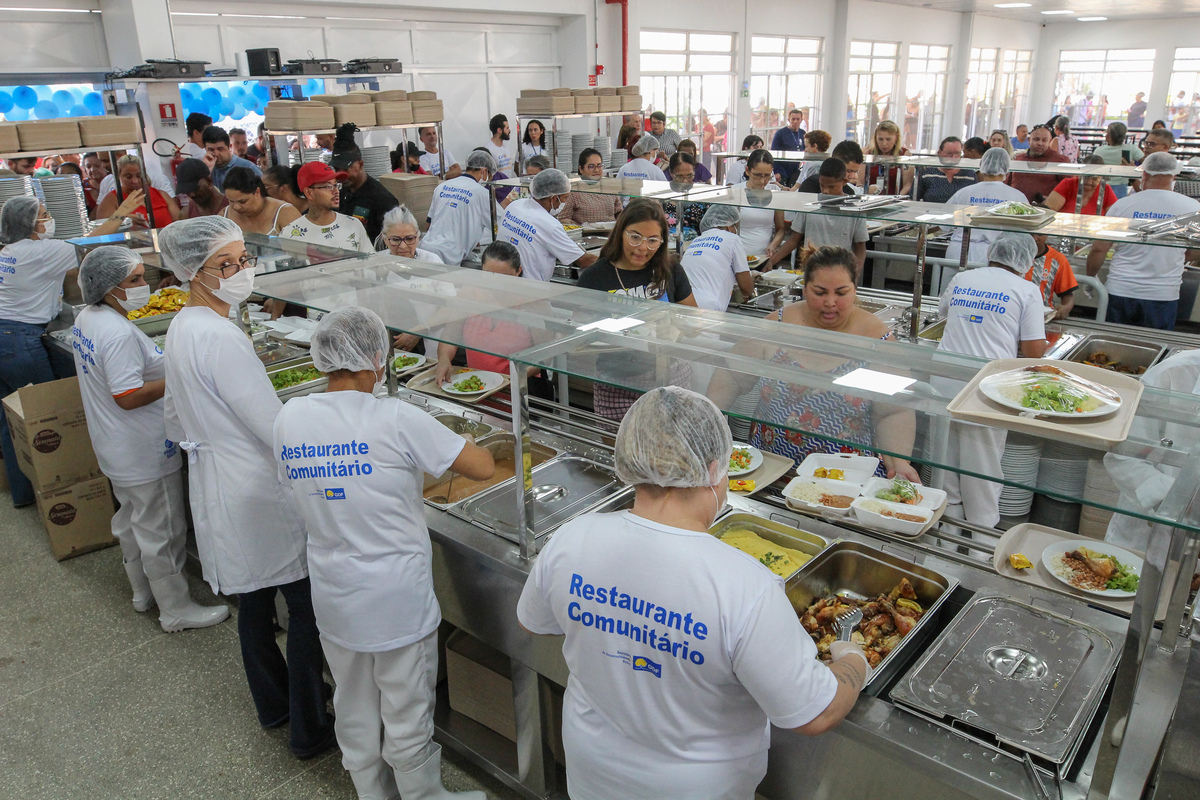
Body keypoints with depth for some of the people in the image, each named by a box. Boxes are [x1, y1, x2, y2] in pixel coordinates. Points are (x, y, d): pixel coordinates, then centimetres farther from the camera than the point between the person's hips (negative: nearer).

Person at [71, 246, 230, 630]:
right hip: (145, 454, -11)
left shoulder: (85, 319, 4)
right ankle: (175, 610, 16)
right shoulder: (119, 333, -28)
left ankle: (143, 592, 42)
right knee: (162, 531, 3)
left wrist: (163, 365, 10)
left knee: (131, 519, 24)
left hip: (116, 449, 11)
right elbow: (128, 397, -29)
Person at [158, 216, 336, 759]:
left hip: (215, 484, 10)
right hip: (257, 491, -10)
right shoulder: (219, 337, -24)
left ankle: (273, 703, 41)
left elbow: (175, 420, 17)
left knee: (254, 601, 23)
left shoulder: (180, 329, 7)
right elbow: (275, 427, -24)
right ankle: (309, 729, 16)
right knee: (306, 608, 4)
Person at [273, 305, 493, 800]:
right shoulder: (396, 420, -21)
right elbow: (483, 468, -17)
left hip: (334, 599, 5)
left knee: (355, 712, 24)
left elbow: (297, 493, 8)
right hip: (398, 601, -5)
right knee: (407, 719, 14)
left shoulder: (289, 418, -6)